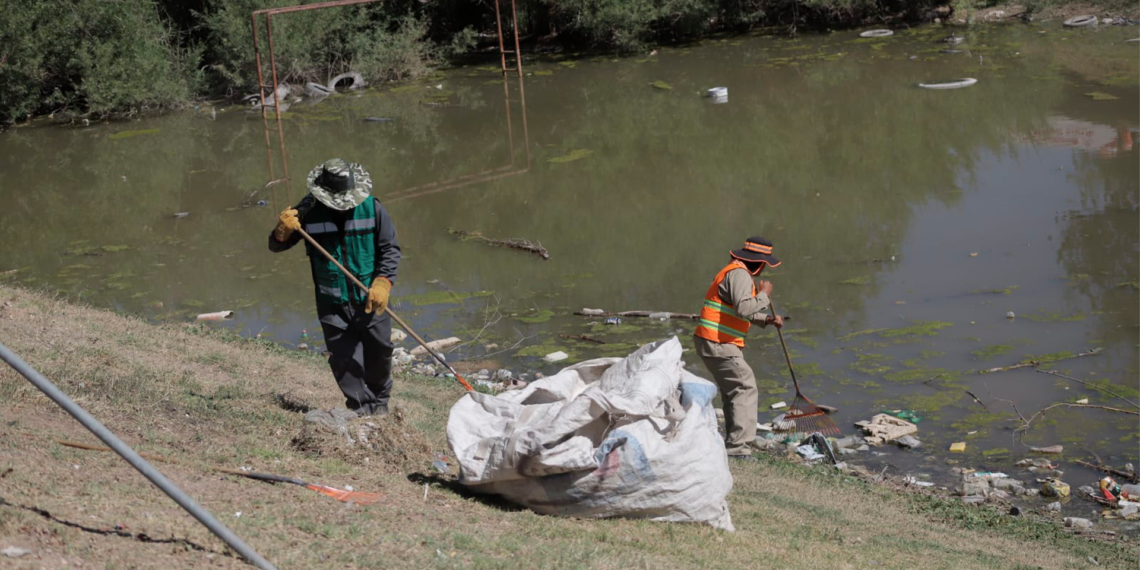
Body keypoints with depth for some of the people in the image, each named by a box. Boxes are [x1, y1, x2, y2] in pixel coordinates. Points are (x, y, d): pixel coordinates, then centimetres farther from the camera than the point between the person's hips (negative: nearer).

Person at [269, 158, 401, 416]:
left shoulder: (372, 208, -9)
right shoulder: (308, 212, -9)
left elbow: (390, 248, -2)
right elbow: (276, 246, -1)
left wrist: (383, 282, -16)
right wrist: (282, 231, -24)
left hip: (370, 300, 1)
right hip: (332, 303, -1)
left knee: (379, 353, 13)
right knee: (344, 359, -2)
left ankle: (380, 402, 39)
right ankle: (363, 408, 16)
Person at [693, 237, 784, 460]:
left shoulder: (736, 272, 19)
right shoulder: (739, 274, -15)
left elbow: (740, 312, 26)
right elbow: (744, 308, -28)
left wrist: (766, 319, 15)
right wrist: (763, 294, -13)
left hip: (711, 343, 11)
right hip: (718, 344, -11)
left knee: (733, 391, 19)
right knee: (746, 389, -11)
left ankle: (733, 443, 27)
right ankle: (739, 448, -17)